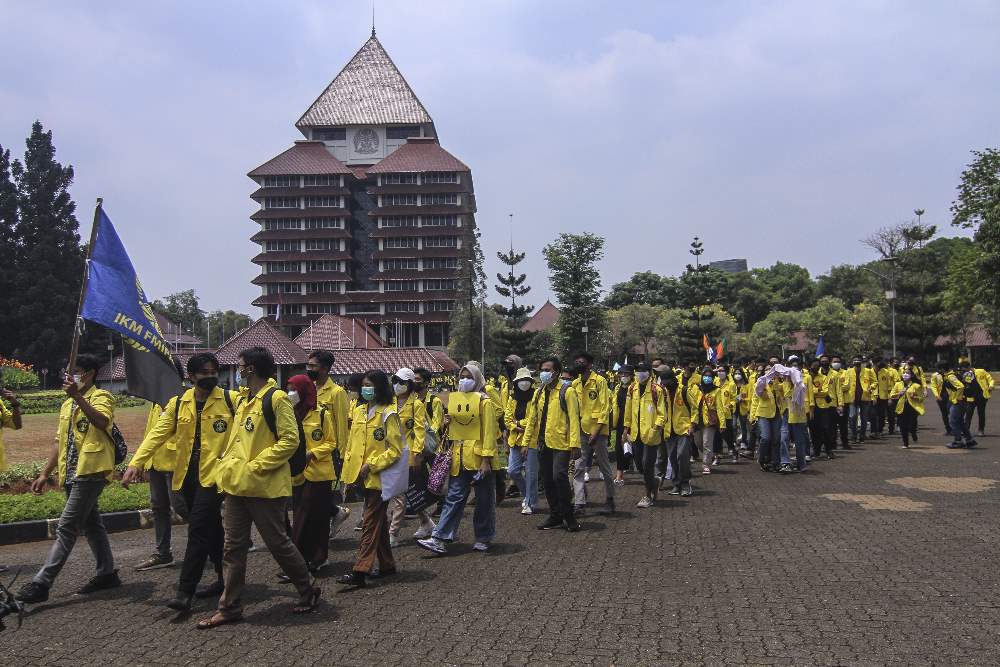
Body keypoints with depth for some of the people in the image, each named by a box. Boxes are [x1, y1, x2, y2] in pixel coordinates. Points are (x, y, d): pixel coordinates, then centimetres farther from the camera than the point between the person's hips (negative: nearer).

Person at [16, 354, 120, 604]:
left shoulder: (101, 397, -6)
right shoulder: (67, 405, 20)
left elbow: (102, 422, -28)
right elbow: (60, 442, 22)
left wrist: (77, 395, -34)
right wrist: (44, 474, 18)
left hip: (90, 471, -9)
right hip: (72, 474, 9)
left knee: (66, 527, -10)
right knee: (91, 523, 13)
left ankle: (41, 583, -9)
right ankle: (107, 572, 22)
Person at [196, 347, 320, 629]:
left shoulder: (276, 399, -13)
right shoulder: (244, 401, 15)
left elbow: (290, 440, -19)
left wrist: (255, 466, -20)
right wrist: (228, 465, 9)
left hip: (265, 487, -8)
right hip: (236, 486, 8)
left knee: (278, 542, 3)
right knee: (234, 547, 10)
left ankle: (309, 591, 22)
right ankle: (230, 607, 20)